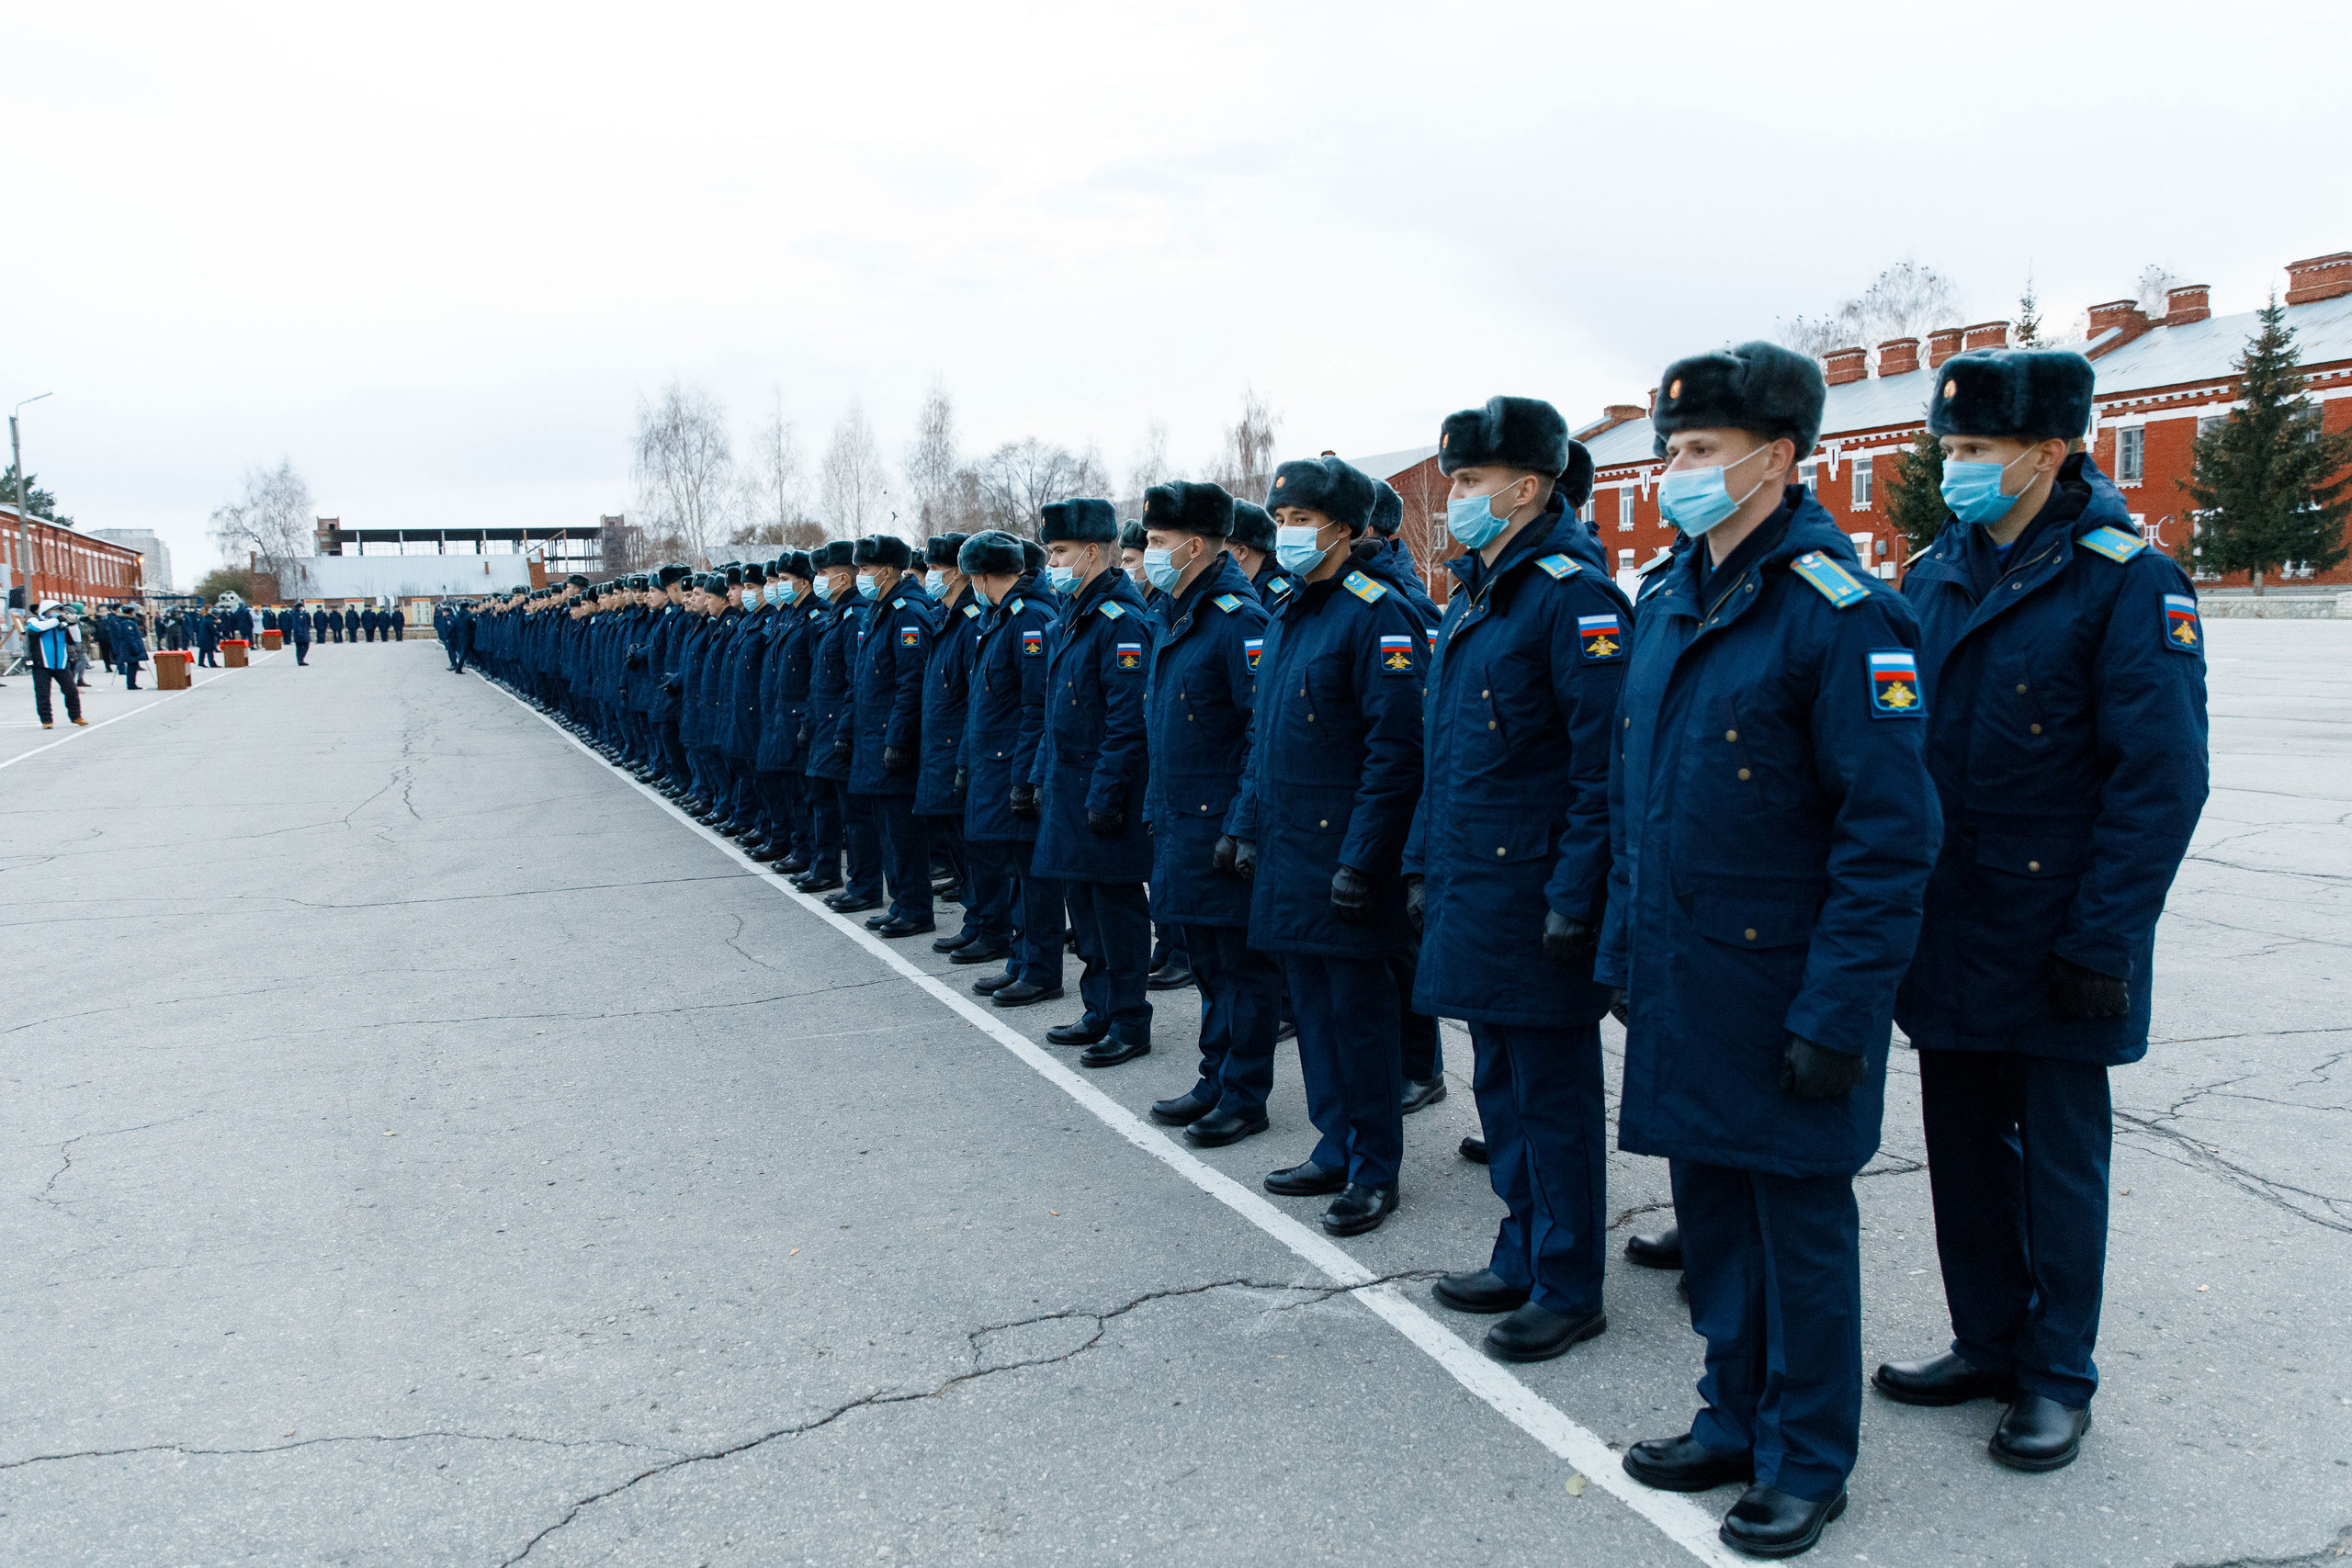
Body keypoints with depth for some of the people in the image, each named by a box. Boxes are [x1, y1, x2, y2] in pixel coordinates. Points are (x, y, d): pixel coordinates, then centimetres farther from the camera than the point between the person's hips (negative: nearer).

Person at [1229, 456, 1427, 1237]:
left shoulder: (1377, 613, -13)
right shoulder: (1283, 615, 14)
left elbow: (1396, 749, -18)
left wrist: (1362, 859, -21)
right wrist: (1246, 826, 16)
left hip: (1343, 851, -8)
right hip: (1286, 851, 8)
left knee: (1359, 1007, 1)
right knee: (1313, 1003, 14)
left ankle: (1375, 1171, 13)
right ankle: (1337, 1149, 27)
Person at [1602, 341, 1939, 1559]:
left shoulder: (1840, 612, -16)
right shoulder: (1666, 602, 9)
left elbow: (1889, 834, -18)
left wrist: (1836, 1012, -19)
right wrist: (1626, 947, 14)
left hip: (1780, 987, -7)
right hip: (1680, 981, 7)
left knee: (1800, 1223, 9)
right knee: (1710, 1209, 18)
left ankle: (1807, 1461, 27)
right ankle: (1734, 1420, 36)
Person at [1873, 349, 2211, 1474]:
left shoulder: (2126, 581, -10)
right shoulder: (1935, 577, 8)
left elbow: (2162, 777, -13)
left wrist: (2102, 941, -16)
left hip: (2050, 948, -5)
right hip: (1944, 938, 6)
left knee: (2058, 1159, 8)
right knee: (1964, 1150, 15)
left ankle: (2056, 1377, 24)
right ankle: (1987, 1340, 32)